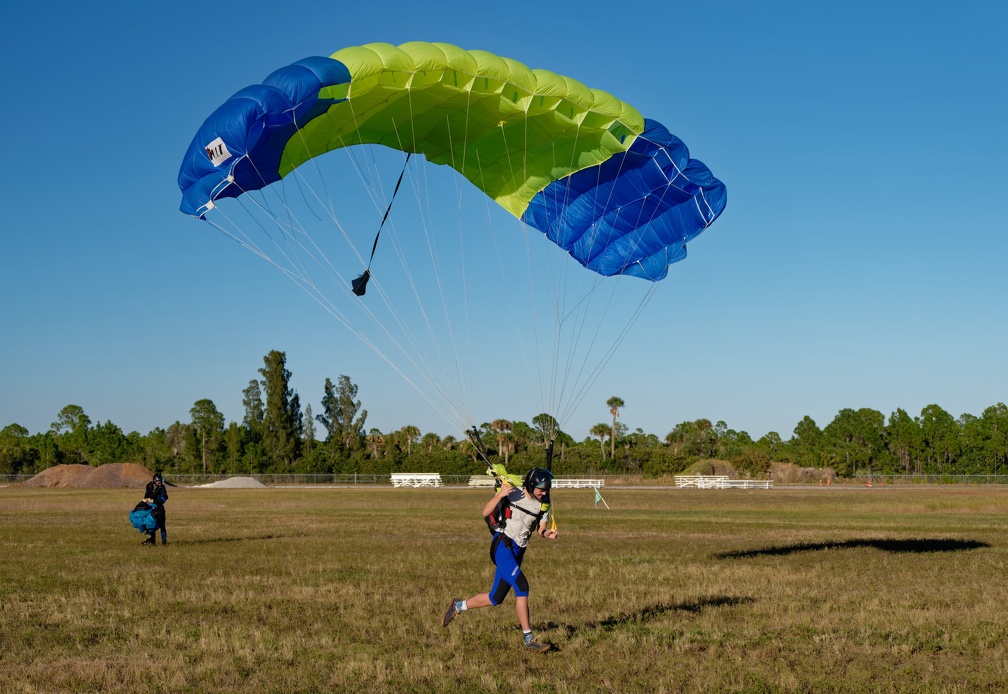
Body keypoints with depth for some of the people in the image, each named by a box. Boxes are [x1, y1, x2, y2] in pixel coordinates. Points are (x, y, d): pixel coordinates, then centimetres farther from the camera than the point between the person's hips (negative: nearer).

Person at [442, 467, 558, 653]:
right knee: (521, 587, -20)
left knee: (495, 598, 8)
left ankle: (458, 606, 34)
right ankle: (529, 639, -14)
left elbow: (540, 528, 8)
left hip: (518, 551, 6)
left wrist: (547, 534, -14)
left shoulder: (543, 504, 4)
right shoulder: (512, 492, -11)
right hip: (503, 546, -6)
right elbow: (485, 513, -11)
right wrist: (500, 495, -27)